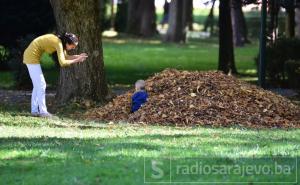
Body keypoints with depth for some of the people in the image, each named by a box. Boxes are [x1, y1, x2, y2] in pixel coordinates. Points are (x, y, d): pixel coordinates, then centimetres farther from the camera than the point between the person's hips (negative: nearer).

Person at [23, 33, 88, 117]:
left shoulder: (60, 41, 6)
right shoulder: (58, 43, -21)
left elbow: (65, 57, 13)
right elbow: (62, 63, -28)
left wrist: (78, 56, 0)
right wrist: (76, 60, -19)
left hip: (30, 56, 10)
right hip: (31, 56, -10)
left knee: (37, 85, 13)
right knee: (41, 85, -6)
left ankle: (34, 110, 16)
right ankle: (43, 112, -2)